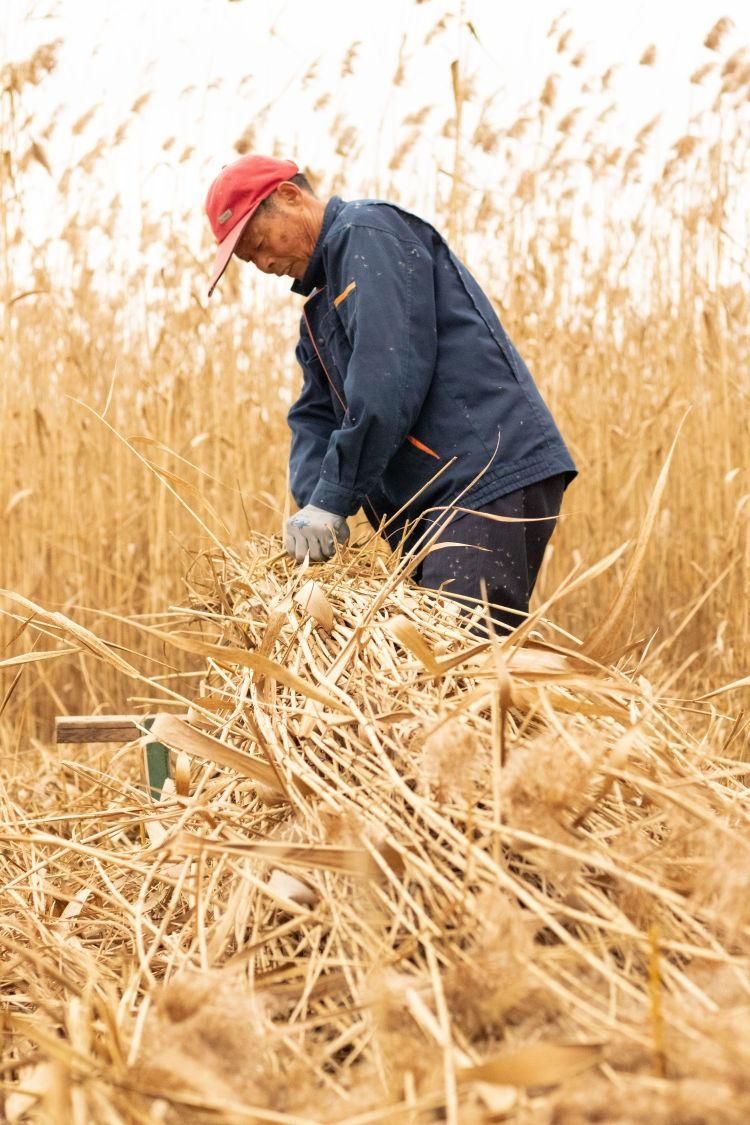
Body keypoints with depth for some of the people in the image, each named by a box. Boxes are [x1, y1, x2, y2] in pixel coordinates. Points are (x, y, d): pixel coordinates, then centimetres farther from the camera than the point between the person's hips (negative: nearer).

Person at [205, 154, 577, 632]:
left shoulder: (367, 232, -4)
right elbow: (314, 417, 19)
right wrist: (312, 502, -1)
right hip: (429, 509, 10)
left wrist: (333, 501, -15)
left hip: (492, 482, -10)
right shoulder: (318, 310, 27)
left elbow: (390, 378, -16)